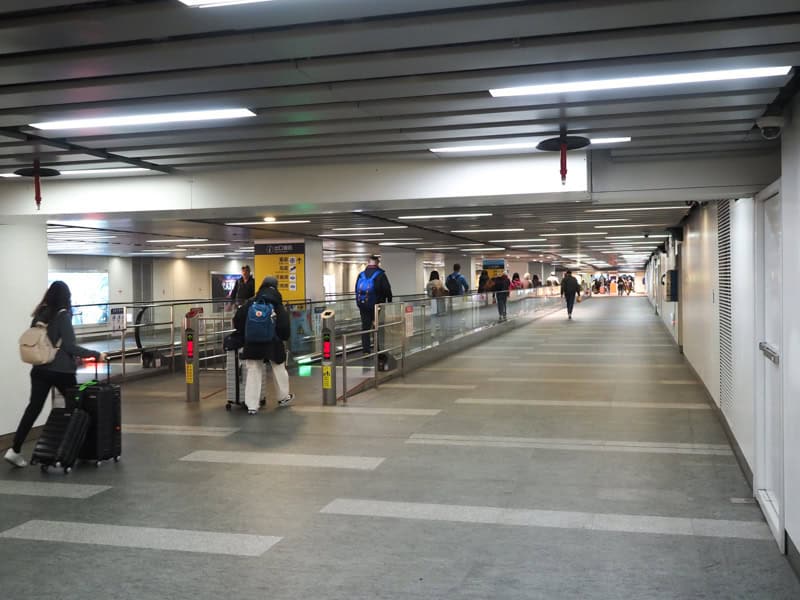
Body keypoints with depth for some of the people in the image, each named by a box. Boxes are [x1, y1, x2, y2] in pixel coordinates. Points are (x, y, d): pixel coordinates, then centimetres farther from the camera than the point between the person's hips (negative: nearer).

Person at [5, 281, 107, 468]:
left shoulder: (39, 314, 7)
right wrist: (95, 354, -10)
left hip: (40, 369, 5)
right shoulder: (63, 315, -12)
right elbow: (69, 346, -15)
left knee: (33, 408, 5)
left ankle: (15, 450, -1)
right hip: (61, 370, -5)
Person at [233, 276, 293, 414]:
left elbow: (237, 320, 1)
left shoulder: (250, 303, 1)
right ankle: (283, 397, 34)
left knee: (253, 372, 4)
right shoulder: (278, 305, -5)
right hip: (273, 343, -1)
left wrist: (244, 334, 15)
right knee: (279, 369, 18)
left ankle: (252, 405, 0)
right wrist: (283, 337, 8)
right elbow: (284, 326, -10)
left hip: (253, 344, 1)